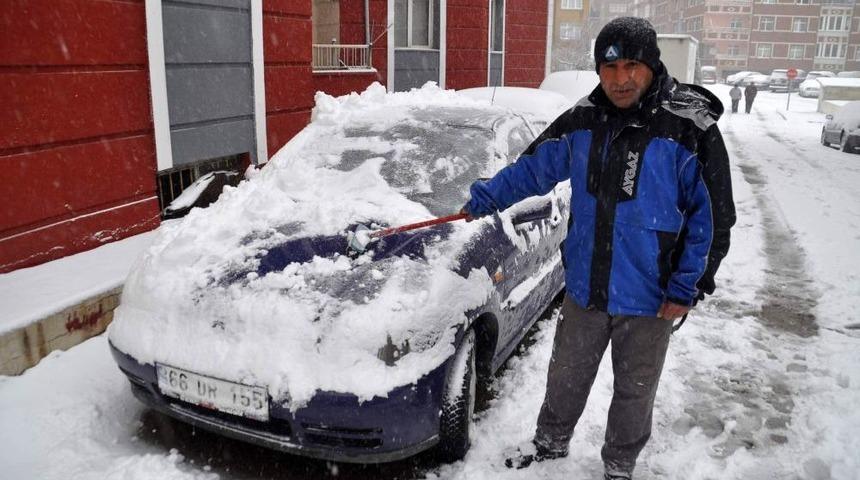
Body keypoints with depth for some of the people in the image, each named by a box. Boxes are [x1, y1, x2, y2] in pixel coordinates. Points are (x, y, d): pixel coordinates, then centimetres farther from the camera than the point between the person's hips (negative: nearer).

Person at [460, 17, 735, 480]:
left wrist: (687, 288, -12)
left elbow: (712, 216, -11)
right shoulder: (581, 121, -4)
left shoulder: (690, 130, -15)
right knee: (566, 377, 21)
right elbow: (531, 169, 10)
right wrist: (482, 199, 11)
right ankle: (550, 443, 46)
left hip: (648, 298, -3)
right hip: (584, 288, 3)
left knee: (634, 392, 16)